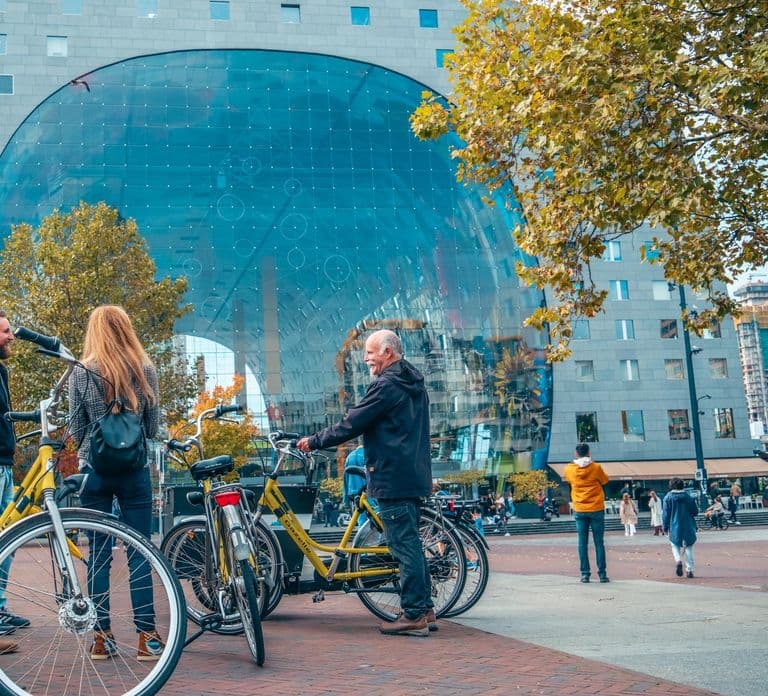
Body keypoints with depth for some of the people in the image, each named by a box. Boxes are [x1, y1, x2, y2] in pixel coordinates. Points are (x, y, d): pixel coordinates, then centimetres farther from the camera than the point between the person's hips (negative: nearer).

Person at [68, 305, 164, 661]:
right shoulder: (145, 370, -2)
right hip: (134, 469, 0)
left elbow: (76, 429, 1)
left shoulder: (82, 372, -4)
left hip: (94, 469, 0)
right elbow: (152, 424, 5)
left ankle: (101, 637, 12)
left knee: (98, 554, 8)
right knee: (140, 552, 4)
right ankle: (147, 638, 5)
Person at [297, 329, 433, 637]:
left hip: (393, 478, -10)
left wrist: (313, 442, -3)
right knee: (410, 544, 15)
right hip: (414, 476, 10)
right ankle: (425, 609, 21)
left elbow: (350, 425, -14)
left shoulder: (387, 386, -15)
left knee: (404, 546, -5)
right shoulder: (413, 384, 16)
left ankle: (413, 616, 1)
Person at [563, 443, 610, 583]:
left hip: (579, 510, 1)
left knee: (583, 543, 5)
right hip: (596, 509, -1)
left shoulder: (569, 469, -2)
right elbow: (605, 481, 10)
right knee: (599, 542, 4)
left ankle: (585, 574, 3)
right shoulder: (596, 467, -7)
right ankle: (602, 574, 3)